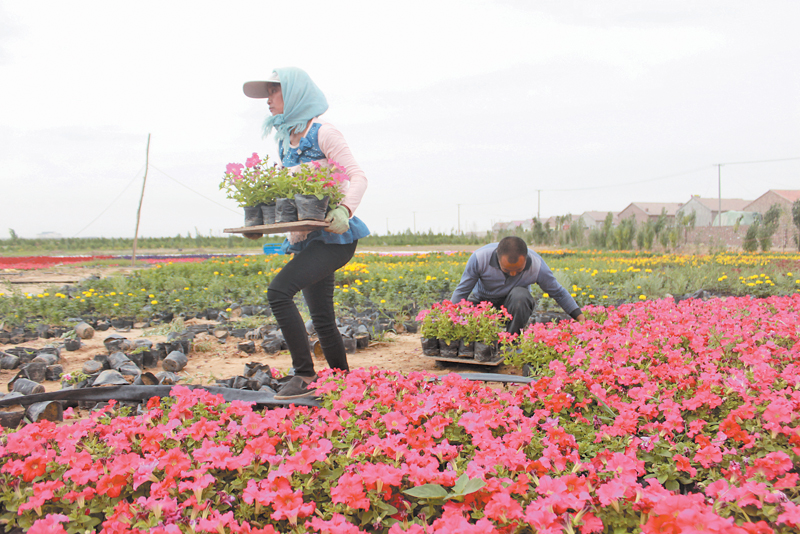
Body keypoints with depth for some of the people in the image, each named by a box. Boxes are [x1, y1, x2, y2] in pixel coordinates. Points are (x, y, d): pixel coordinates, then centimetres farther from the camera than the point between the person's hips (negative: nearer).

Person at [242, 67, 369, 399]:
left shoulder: (322, 133, -7)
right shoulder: (284, 140, 17)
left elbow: (357, 176, -12)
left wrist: (345, 209, -30)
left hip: (333, 236, -8)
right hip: (306, 239, 9)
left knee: (278, 290, -23)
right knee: (322, 319, 10)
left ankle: (305, 376, -15)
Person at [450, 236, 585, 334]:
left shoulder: (537, 265, -26)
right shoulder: (479, 258, -29)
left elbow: (559, 293, -9)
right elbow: (462, 292, -17)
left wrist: (579, 316, -14)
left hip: (515, 302, 0)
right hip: (483, 300, 0)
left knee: (520, 295, -38)